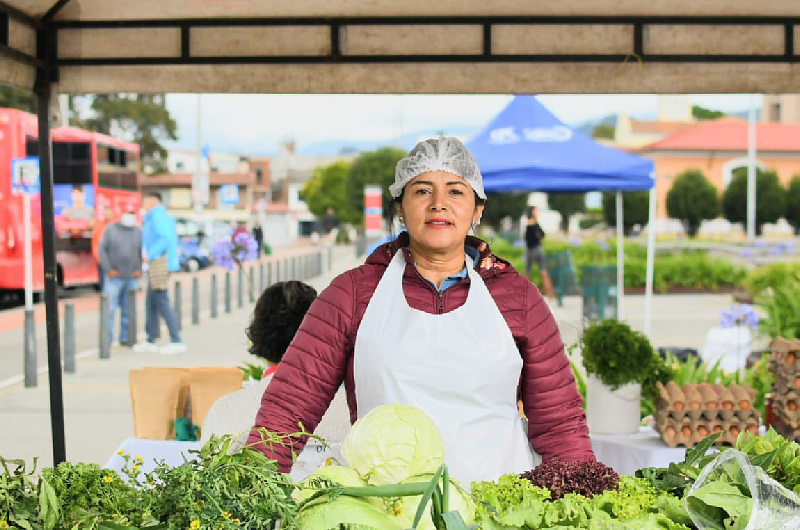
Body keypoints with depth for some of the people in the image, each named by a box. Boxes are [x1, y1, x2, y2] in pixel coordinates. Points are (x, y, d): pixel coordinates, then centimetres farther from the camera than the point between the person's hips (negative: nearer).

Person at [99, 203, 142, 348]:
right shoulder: (110, 229, -1)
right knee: (109, 309, -6)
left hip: (131, 278, 3)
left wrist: (140, 270, -3)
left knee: (127, 310, 5)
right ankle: (107, 339, -1)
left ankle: (124, 338, 13)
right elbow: (102, 249, -3)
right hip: (113, 277, -3)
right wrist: (108, 269, -10)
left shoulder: (138, 232, 6)